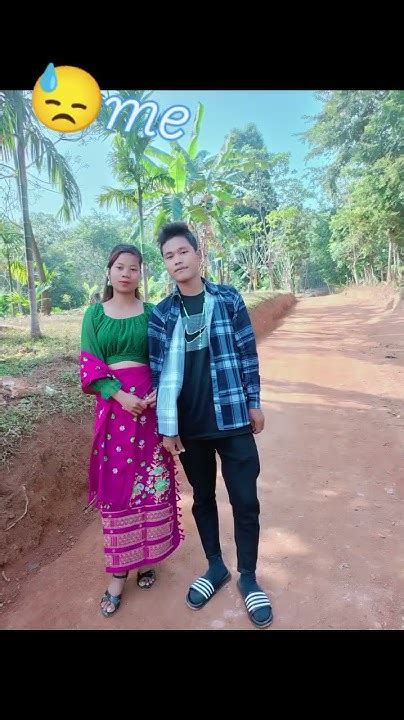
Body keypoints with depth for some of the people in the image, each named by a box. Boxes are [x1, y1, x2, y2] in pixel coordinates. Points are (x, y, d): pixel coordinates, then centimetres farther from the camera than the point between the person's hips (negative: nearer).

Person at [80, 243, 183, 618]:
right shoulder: (95, 313, 5)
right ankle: (118, 572, 22)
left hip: (149, 401, 0)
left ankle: (146, 558, 29)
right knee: (116, 483, 6)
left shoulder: (151, 313, 5)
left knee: (151, 479, 7)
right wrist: (120, 395, -16)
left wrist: (159, 393, -15)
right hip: (112, 405, 0)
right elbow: (89, 364, -2)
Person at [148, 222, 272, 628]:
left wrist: (254, 403, 2)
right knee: (203, 498, 17)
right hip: (189, 427, 2)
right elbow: (161, 373, -2)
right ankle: (215, 567, 39)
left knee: (245, 501, 7)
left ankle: (248, 577, 30)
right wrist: (166, 427, -3)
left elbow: (247, 354, 2)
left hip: (232, 418, -1)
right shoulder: (161, 314, -1)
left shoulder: (229, 299, -2)